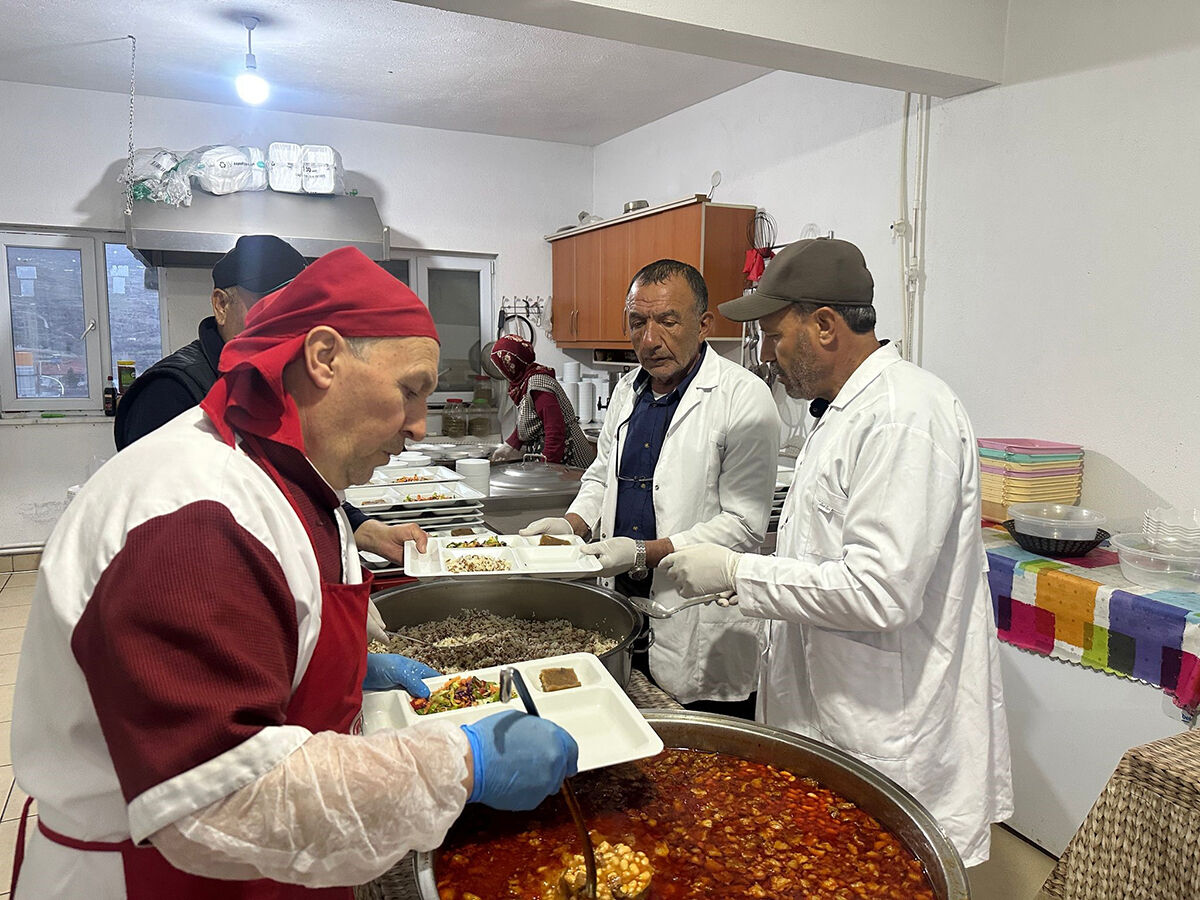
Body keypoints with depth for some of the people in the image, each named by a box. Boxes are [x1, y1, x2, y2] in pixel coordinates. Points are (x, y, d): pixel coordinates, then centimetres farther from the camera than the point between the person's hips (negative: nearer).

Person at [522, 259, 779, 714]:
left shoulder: (745, 399, -13)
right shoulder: (627, 390, 9)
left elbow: (744, 525, -16)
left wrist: (645, 554, -21)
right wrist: (573, 523, 0)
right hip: (622, 606, 6)